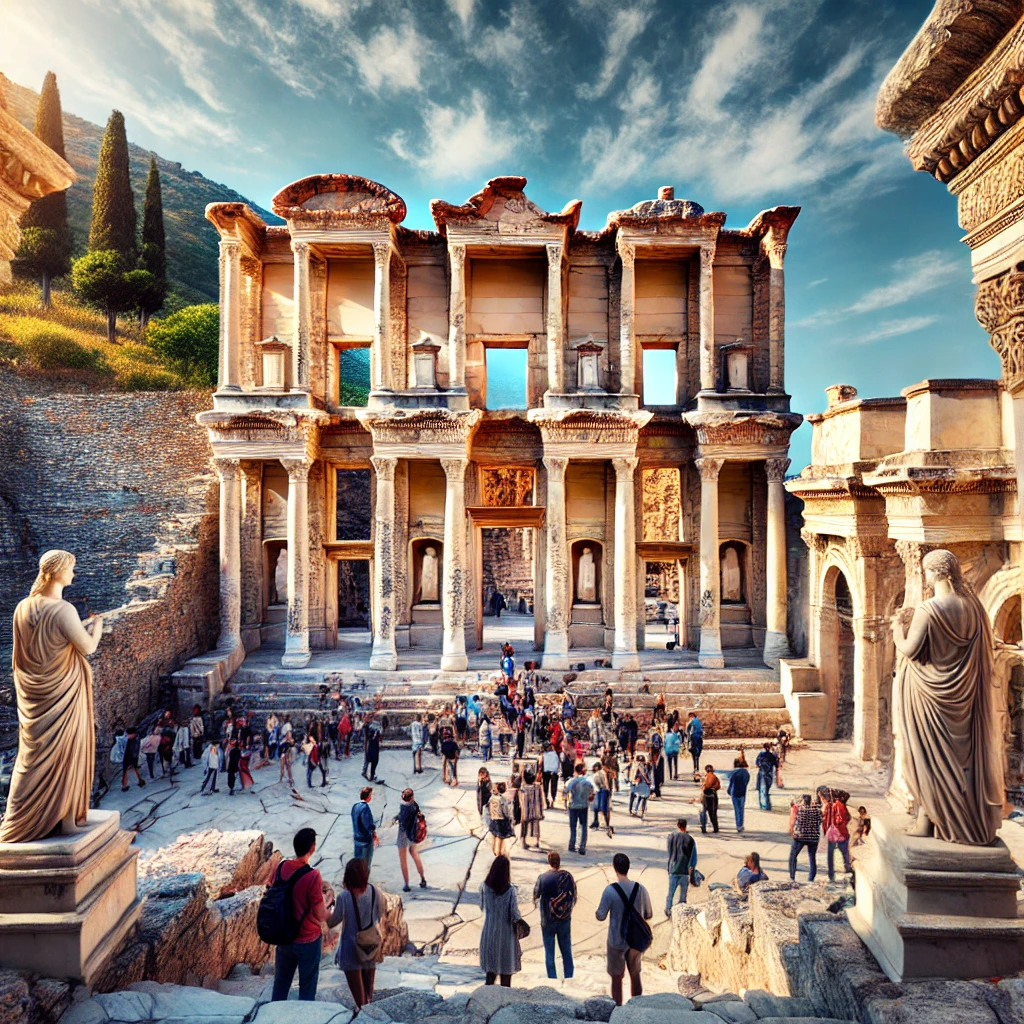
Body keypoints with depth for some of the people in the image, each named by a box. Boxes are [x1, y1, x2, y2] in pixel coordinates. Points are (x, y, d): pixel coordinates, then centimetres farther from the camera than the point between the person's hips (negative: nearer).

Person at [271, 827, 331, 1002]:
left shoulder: (281, 867, -10)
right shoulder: (312, 876, -28)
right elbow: (321, 916, -22)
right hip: (307, 940, -5)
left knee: (280, 982, 24)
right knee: (307, 987, 15)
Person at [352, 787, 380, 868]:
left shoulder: (355, 806, 1)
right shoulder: (365, 808, -24)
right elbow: (369, 825, -26)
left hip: (356, 839, 8)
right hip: (366, 840, -8)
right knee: (365, 866, 6)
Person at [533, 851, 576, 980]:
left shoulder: (542, 878, -17)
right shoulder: (567, 876, -12)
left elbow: (536, 896, -3)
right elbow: (573, 896, 0)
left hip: (548, 921, -2)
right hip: (565, 920, 2)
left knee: (549, 953, 12)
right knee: (567, 951, 18)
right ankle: (568, 978, 24)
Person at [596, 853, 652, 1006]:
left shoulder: (610, 890, -20)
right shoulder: (641, 889, -9)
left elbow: (601, 916, -15)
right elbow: (648, 915, 3)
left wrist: (599, 909, 7)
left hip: (616, 942, -3)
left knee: (617, 978, 12)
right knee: (635, 976, 21)